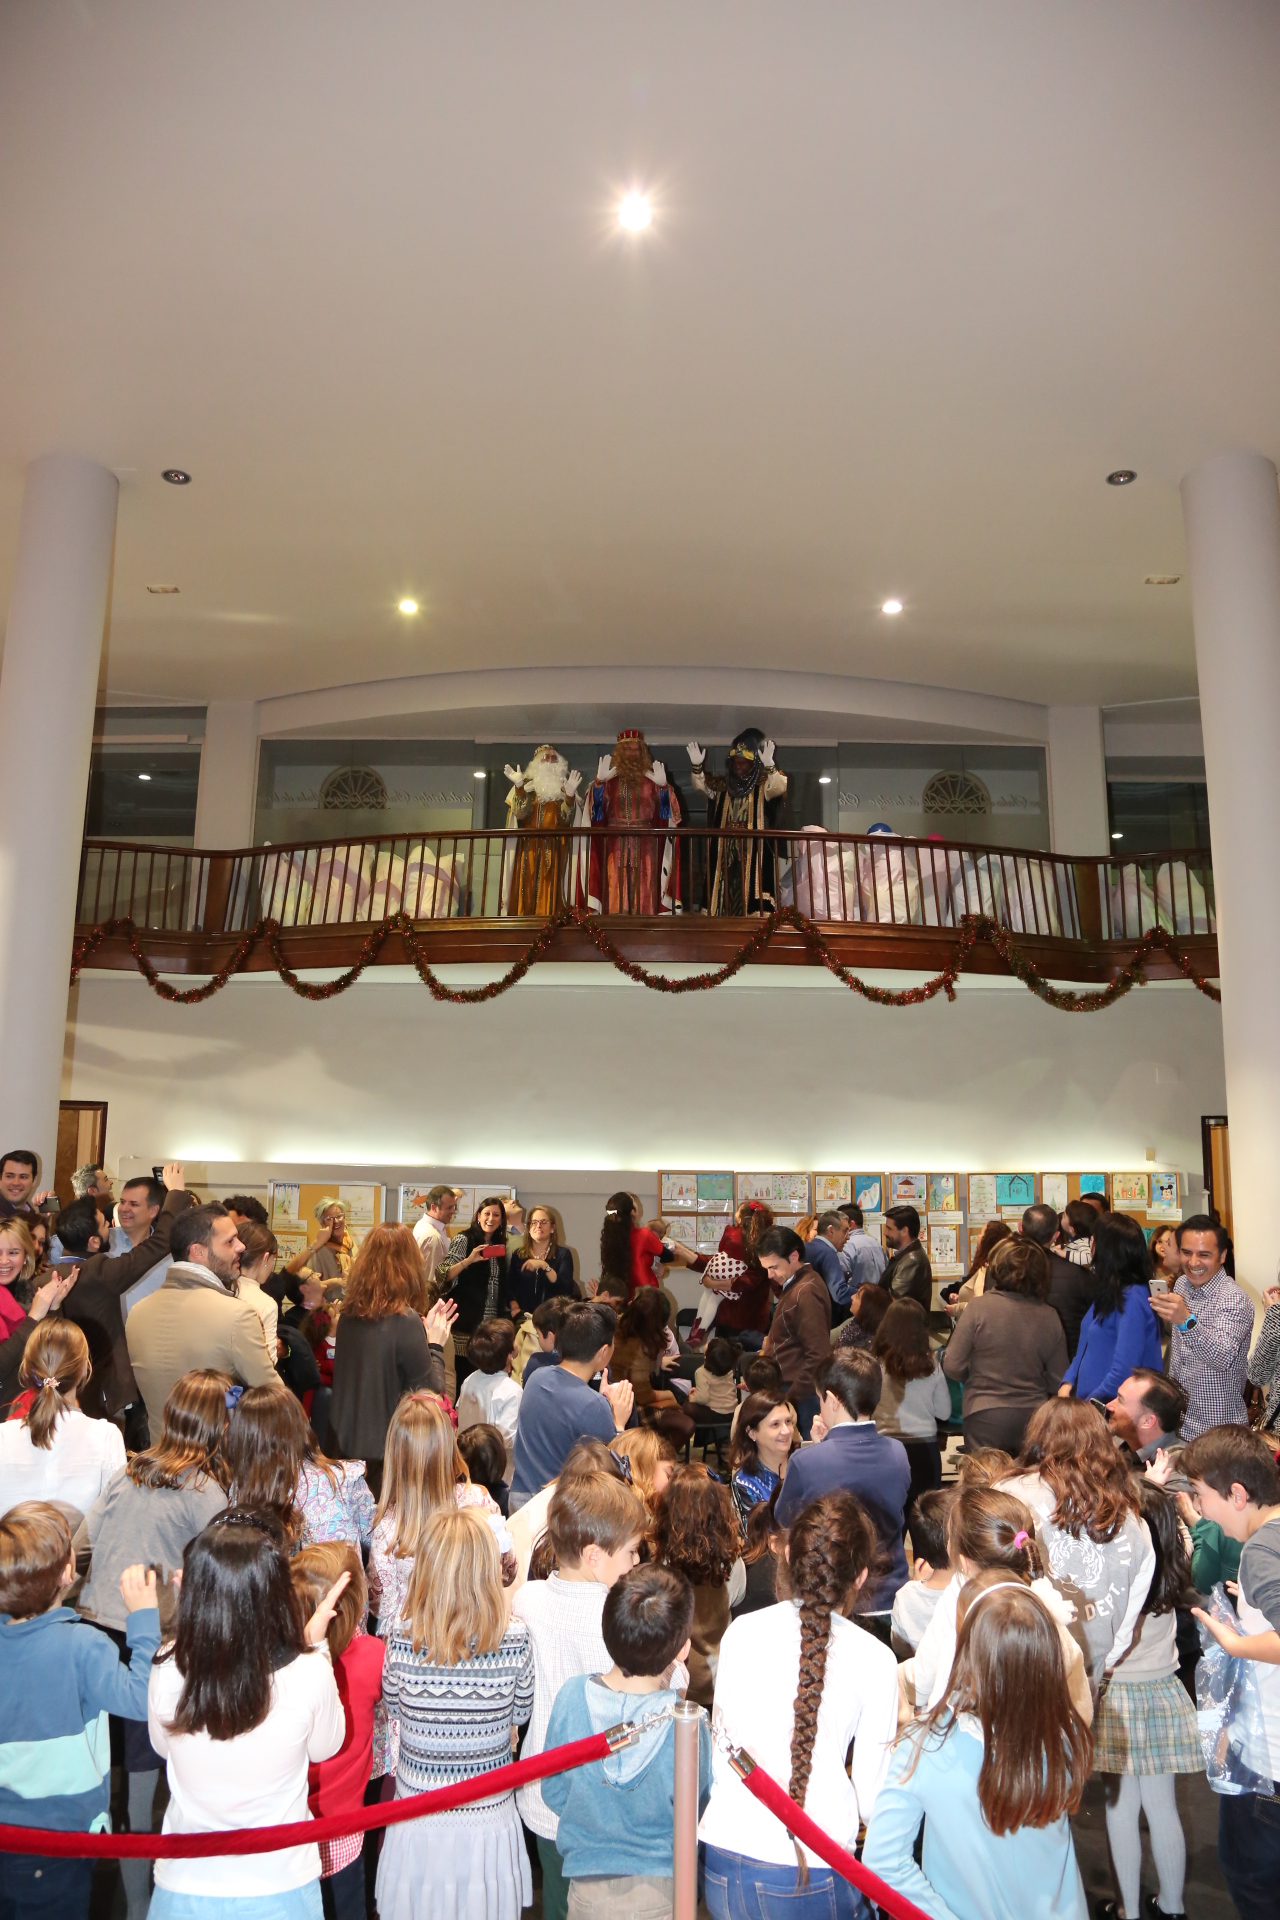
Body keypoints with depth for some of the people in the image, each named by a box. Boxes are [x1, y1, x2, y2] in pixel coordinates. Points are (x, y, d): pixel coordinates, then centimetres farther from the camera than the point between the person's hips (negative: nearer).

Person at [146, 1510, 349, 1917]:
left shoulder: (169, 1670, -22)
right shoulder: (307, 1674, -25)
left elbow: (162, 1745, 2)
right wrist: (316, 1643, -3)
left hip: (184, 1886, 1)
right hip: (277, 1887, -1)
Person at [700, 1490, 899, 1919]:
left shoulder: (741, 1631, 0)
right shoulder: (874, 1659, -6)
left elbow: (718, 1747, 10)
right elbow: (871, 1800, -1)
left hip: (721, 1856, 3)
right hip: (813, 1876, -3)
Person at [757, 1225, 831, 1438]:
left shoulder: (805, 1293, -19)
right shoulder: (795, 1284, 11)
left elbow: (818, 1356, -21)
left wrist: (791, 1399, -18)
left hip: (799, 1396, -9)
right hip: (787, 1388, 9)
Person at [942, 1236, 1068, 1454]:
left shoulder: (979, 1308, -12)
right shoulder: (1049, 1317, -3)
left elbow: (952, 1368, -9)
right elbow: (1058, 1381, 4)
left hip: (986, 1418, -3)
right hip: (1033, 1418, 3)